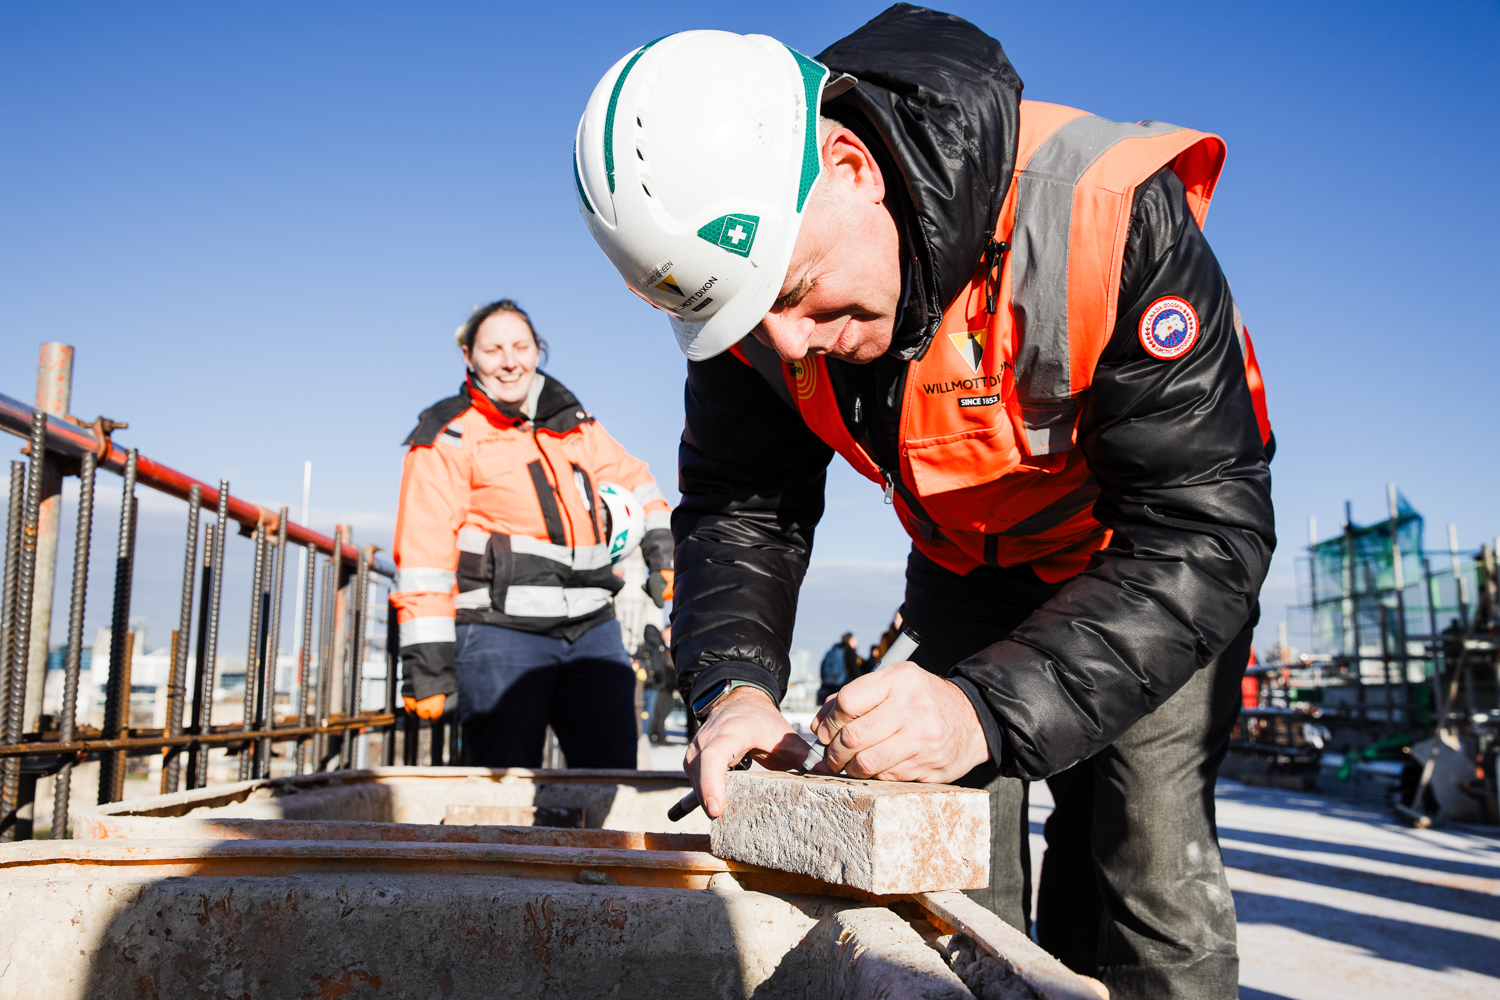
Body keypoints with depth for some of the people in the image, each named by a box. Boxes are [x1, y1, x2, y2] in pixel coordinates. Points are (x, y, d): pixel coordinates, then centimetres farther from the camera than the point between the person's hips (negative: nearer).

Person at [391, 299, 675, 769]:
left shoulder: (574, 425, 17)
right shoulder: (448, 438, 1)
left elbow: (630, 479, 31)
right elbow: (423, 554, -5)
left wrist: (663, 552, 15)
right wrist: (427, 667, -10)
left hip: (592, 630, 5)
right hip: (499, 632, -5)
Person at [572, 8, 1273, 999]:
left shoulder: (1104, 211, -36)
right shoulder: (746, 269, -20)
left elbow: (1202, 535, -35)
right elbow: (740, 509, -11)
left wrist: (987, 708, -47)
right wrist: (735, 685, -30)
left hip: (1158, 556, -3)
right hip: (968, 572, 4)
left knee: (1143, 871, -10)